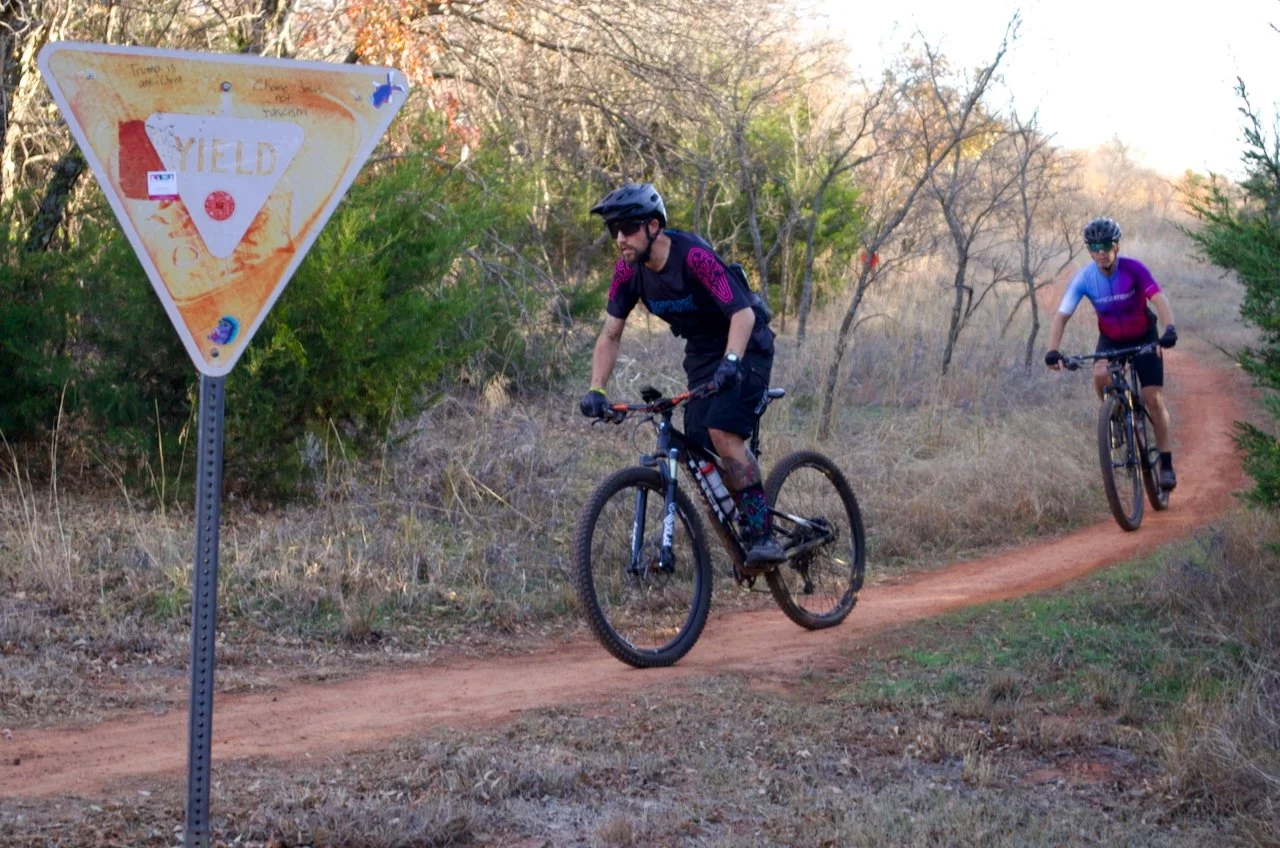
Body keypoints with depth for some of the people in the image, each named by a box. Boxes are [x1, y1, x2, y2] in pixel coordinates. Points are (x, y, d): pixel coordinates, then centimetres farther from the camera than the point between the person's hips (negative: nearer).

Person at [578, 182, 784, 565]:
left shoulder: (694, 256, -28)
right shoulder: (628, 271, -8)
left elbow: (743, 314, -32)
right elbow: (610, 335, -1)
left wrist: (730, 362, -48)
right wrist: (596, 391, -14)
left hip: (745, 347, -7)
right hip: (701, 355, 7)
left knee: (723, 432, -26)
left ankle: (763, 536, -20)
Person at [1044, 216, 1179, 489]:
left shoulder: (1133, 269, -25)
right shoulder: (1084, 278, -20)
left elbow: (1159, 299, -35)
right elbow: (1062, 315, -22)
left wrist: (1169, 328, -54)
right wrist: (1052, 350, -38)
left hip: (1143, 337, -1)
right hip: (1110, 339, 2)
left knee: (1154, 399, -9)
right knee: (1100, 375, -31)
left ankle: (1166, 464, 0)